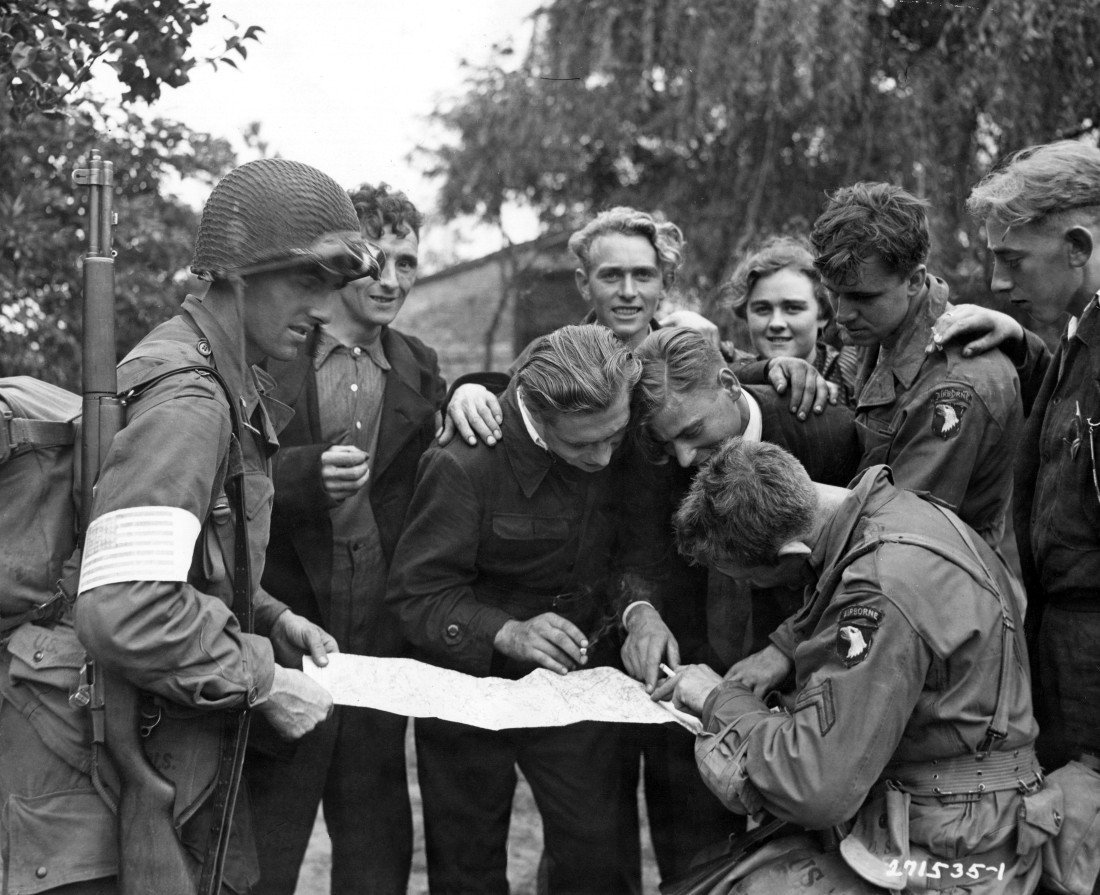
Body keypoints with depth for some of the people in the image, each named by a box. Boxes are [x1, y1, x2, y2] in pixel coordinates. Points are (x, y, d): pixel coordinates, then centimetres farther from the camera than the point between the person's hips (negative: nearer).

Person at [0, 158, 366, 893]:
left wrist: (271, 619, 8)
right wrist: (262, 682, -19)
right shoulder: (185, 402, -21)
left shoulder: (232, 386, 10)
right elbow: (124, 612, -30)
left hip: (176, 746, 9)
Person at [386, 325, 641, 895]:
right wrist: (509, 633, -36)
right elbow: (415, 594, -23)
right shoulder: (464, 464, -26)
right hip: (473, 681, -3)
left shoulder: (622, 447, -11)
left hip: (577, 678, 3)